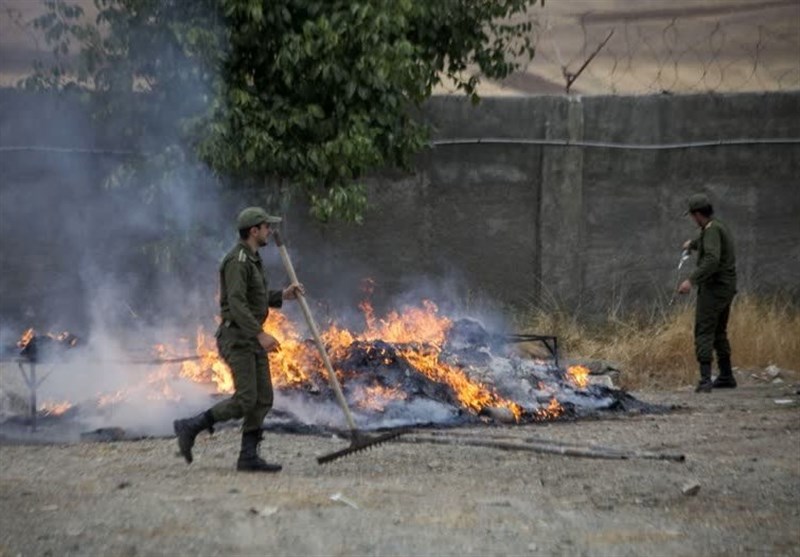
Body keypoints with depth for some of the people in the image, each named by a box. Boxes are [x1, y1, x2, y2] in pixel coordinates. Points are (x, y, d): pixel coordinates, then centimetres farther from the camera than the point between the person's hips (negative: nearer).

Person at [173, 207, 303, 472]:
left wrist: (283, 295, 10)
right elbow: (236, 304, -24)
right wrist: (260, 335, -29)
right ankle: (190, 427, -4)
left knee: (263, 400, 4)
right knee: (244, 400, -13)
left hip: (252, 338, 10)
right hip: (237, 338, -10)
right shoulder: (237, 261, -16)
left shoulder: (252, 260, 17)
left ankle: (248, 457, 5)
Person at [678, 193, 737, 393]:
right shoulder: (720, 227, 14)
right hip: (727, 288, 10)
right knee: (719, 333, 20)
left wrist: (691, 281, -36)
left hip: (713, 288, -10)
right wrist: (693, 243, 59)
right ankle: (726, 376, 28)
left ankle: (705, 380, -21)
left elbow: (712, 260, -32)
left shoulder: (712, 230, -17)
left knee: (703, 333, -12)